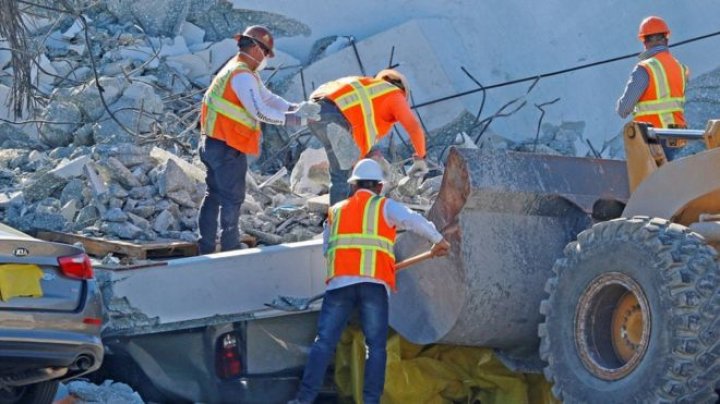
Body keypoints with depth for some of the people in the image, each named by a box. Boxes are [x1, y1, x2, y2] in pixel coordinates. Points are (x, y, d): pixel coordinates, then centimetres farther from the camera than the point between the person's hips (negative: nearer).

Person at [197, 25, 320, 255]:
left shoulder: (241, 71, 15)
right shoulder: (242, 75, -18)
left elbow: (267, 98, 15)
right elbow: (260, 112, -24)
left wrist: (295, 108, 3)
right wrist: (293, 119, -19)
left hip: (213, 144, 10)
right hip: (227, 148, -10)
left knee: (214, 195, 14)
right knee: (233, 197, -2)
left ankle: (206, 248, 19)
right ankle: (230, 248, 4)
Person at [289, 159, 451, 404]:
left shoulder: (335, 212, 23)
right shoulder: (385, 207, 13)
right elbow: (414, 221, -3)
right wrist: (438, 240, 4)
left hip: (339, 281, 2)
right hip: (374, 283, -2)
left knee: (324, 342, 0)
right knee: (376, 346, 2)